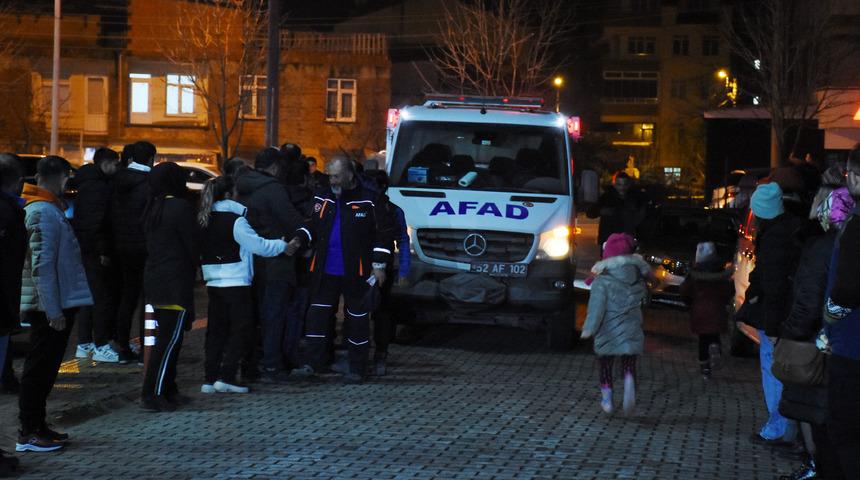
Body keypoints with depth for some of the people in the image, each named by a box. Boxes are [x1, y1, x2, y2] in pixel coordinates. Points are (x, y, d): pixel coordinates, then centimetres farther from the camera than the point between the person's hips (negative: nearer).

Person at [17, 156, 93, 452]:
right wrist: (53, 310, -22)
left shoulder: (49, 209, 15)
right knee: (39, 369, -3)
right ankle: (29, 433, 2)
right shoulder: (43, 212, -16)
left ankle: (37, 426, 22)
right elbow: (42, 265, -22)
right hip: (50, 306, -10)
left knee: (45, 369, 15)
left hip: (56, 305, 10)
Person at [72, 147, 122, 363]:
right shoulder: (98, 187, -15)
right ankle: (101, 345, -6)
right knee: (104, 297, -7)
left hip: (85, 249, 11)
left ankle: (84, 344, 21)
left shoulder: (88, 184, 18)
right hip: (96, 251, -11)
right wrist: (103, 251, -21)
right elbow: (96, 221, -23)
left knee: (90, 296, 15)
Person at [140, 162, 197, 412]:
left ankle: (167, 390, 21)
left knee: (166, 337, 16)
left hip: (153, 278, 9)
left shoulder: (153, 207, 12)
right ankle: (152, 394, -9)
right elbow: (190, 244, -10)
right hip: (175, 281, -9)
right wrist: (193, 270, 7)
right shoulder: (181, 207, -13)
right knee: (170, 339, -6)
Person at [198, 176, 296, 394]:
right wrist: (284, 246, 0)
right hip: (236, 283, -7)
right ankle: (226, 377, -6)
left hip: (213, 282, 7)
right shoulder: (235, 220, -13)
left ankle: (210, 379, 8)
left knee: (216, 330, 11)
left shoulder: (204, 220, 8)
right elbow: (258, 245, -13)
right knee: (241, 329, 1)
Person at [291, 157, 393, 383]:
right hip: (325, 271, 4)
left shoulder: (369, 200, -3)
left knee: (357, 319, 4)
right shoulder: (321, 199, 9)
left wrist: (379, 266, -5)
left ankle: (357, 369, 12)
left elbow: (383, 233, -2)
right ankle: (312, 364, 6)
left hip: (356, 273, -4)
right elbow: (308, 226, 13)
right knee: (317, 315, 1)